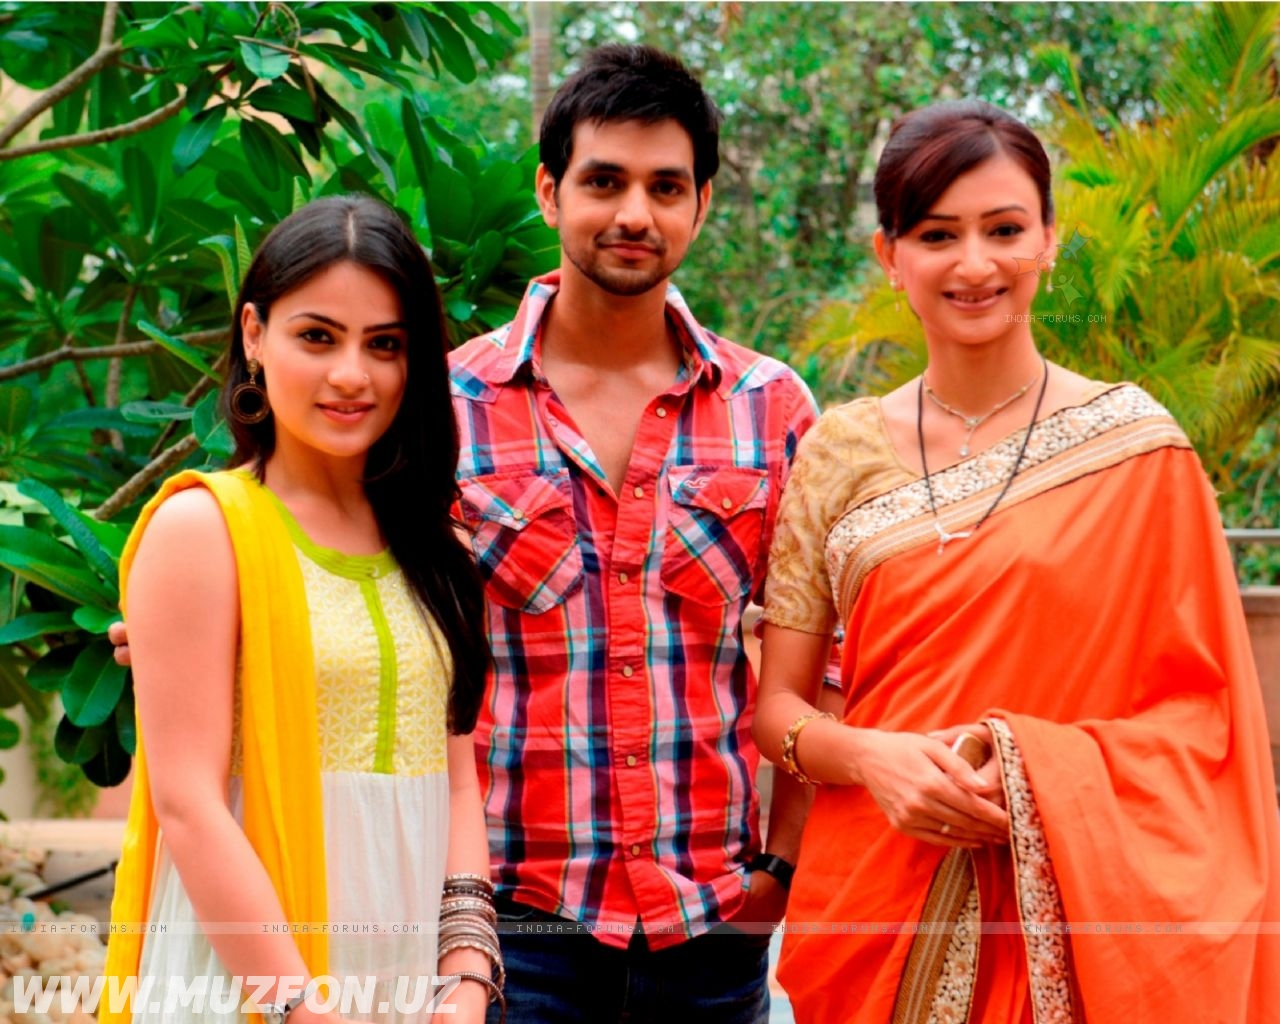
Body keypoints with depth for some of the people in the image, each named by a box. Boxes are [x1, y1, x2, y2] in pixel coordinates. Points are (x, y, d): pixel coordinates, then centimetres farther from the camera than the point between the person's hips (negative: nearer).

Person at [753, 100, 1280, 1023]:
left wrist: (1043, 771, -19)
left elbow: (1200, 708, -3)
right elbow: (776, 704, 5)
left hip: (1077, 917, -2)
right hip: (876, 910, 2)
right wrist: (872, 757, -15)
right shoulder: (840, 453, 3)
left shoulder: (1134, 443, -4)